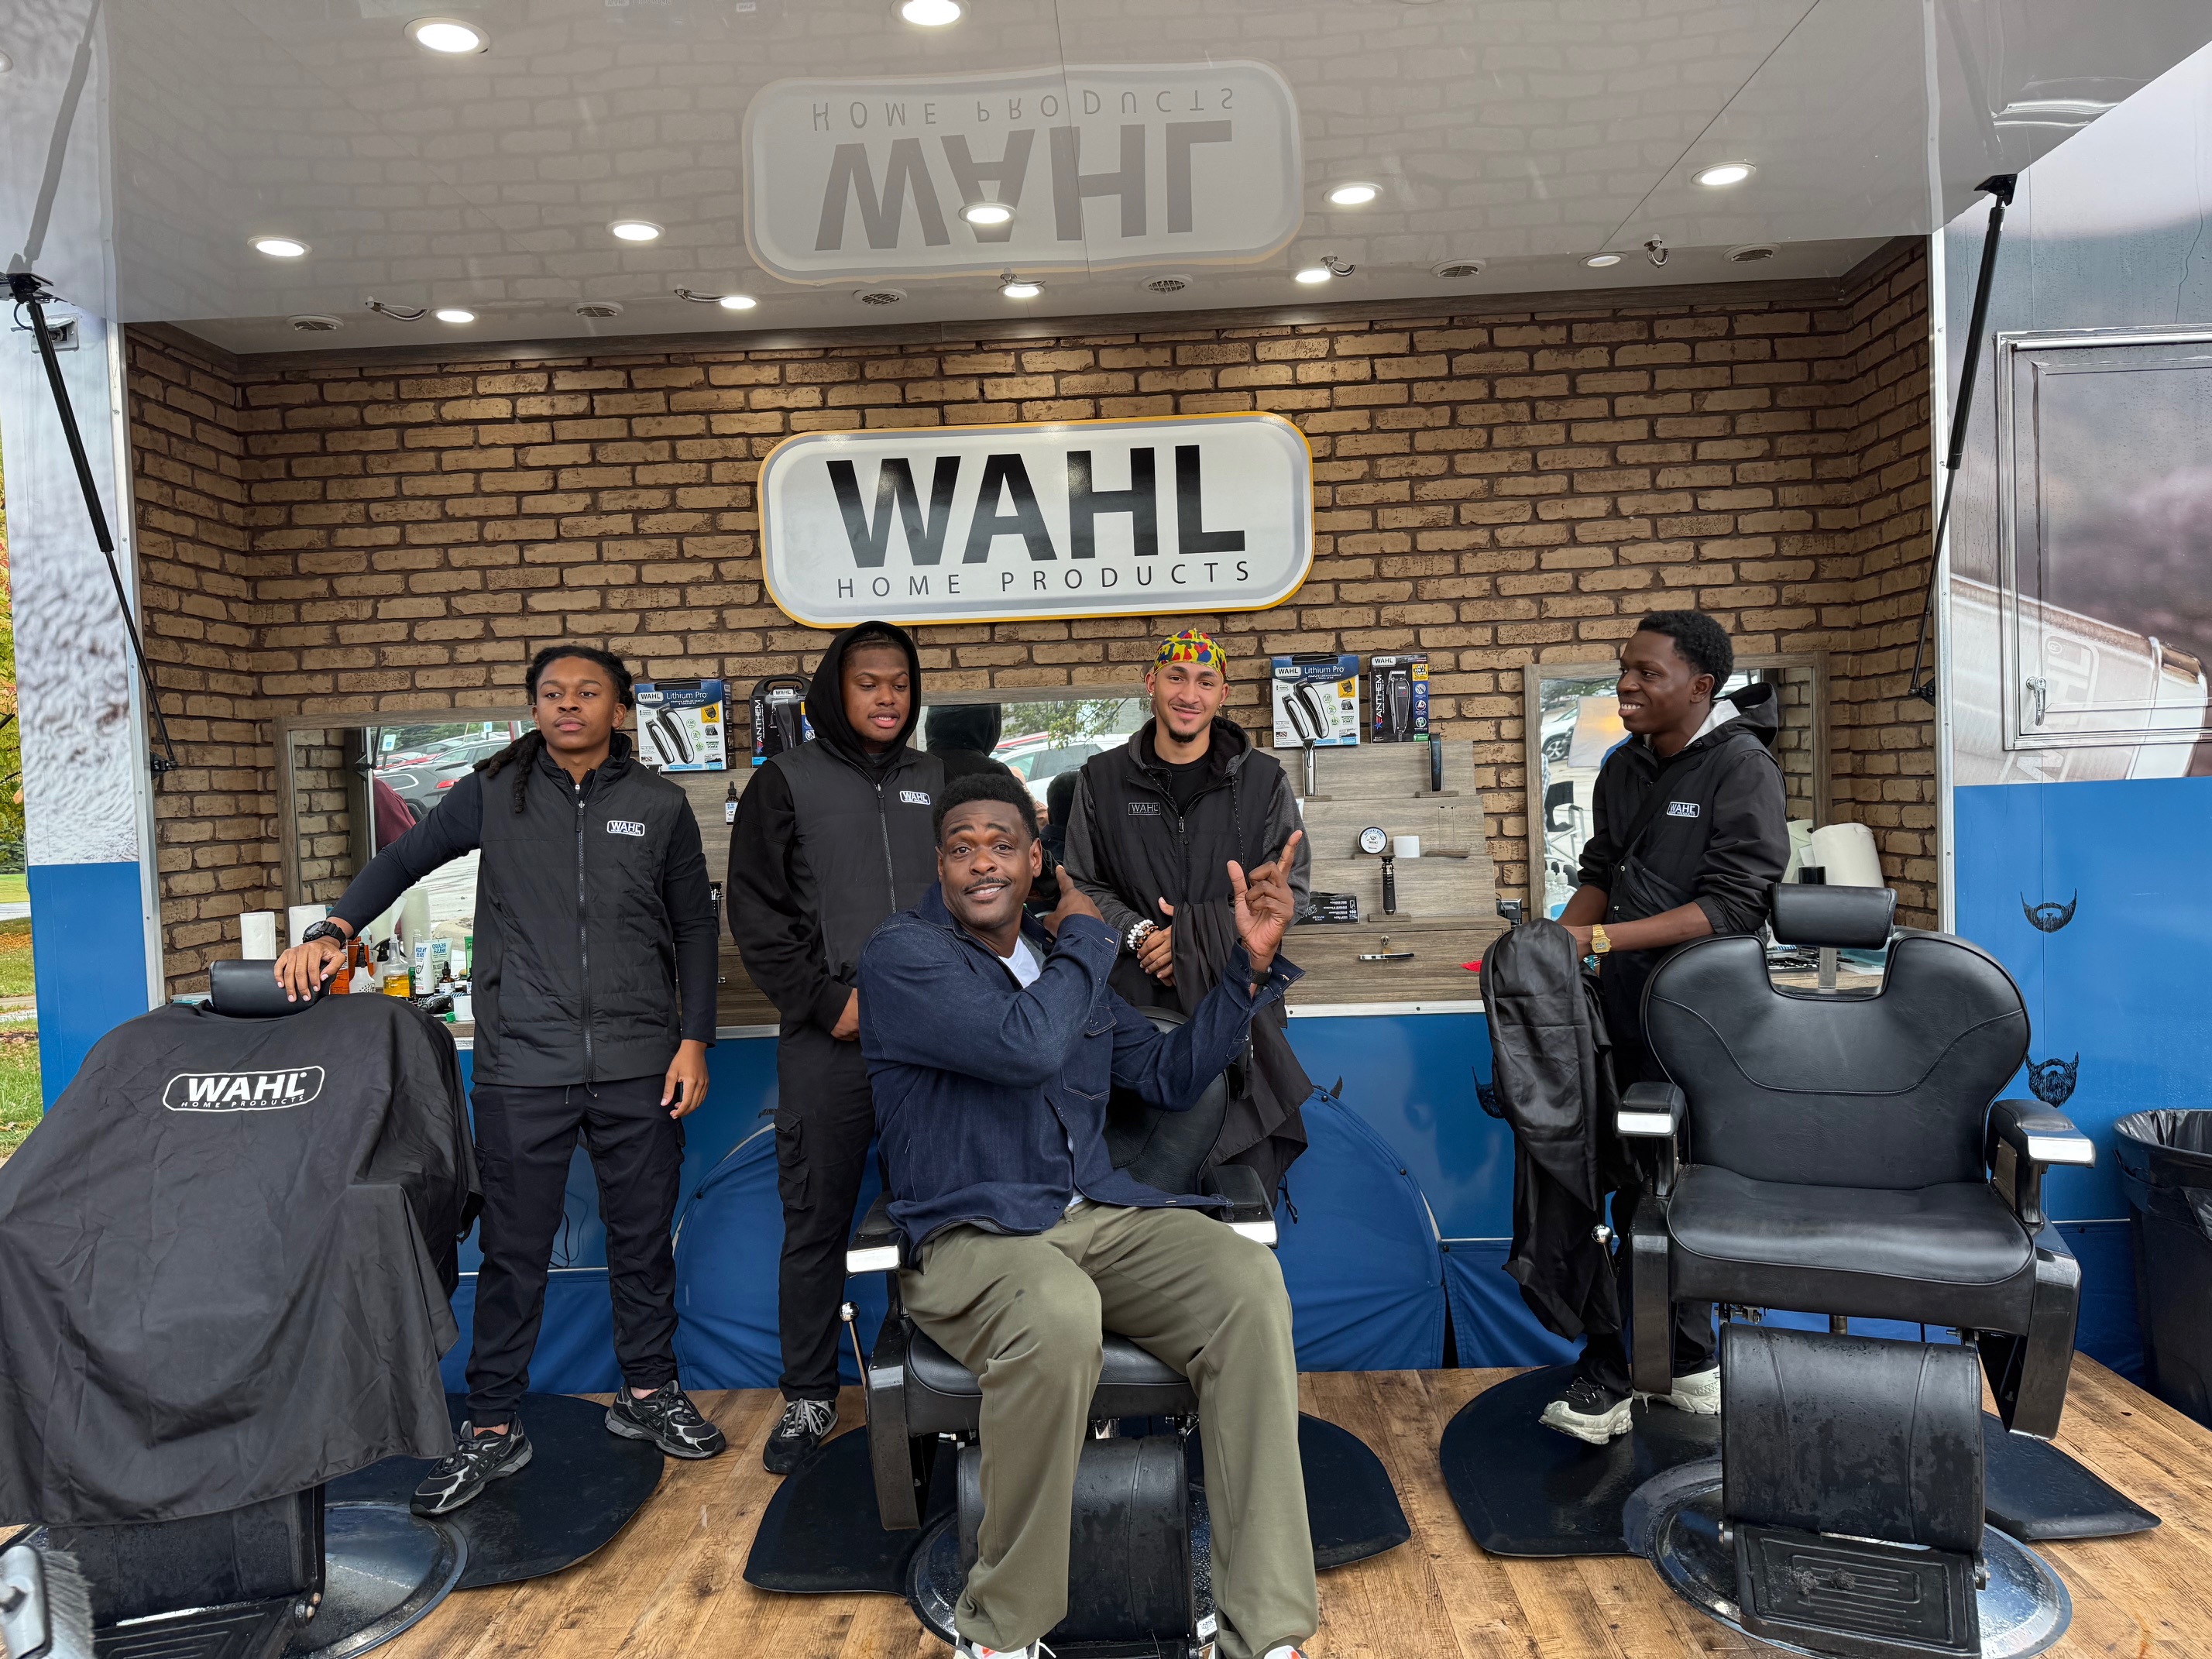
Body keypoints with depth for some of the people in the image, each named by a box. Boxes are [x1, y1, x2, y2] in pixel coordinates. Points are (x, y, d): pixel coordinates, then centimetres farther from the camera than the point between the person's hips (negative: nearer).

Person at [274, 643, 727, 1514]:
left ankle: (646, 1393, 30)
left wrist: (694, 1039, 2)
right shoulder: (495, 794, 4)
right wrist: (335, 929, -7)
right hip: (522, 1064, 0)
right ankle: (493, 1427, 19)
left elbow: (694, 927, 8)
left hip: (638, 1064, 1)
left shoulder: (659, 805, 4)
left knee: (643, 1236, 12)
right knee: (514, 1249, 5)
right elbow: (405, 859, 11)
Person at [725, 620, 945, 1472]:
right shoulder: (786, 781, 4)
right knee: (815, 1225, 5)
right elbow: (756, 913, -1)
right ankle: (809, 1398, 19)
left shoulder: (937, 782, 13)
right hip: (825, 1043, -2)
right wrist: (829, 1002, -9)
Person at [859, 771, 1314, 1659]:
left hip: (1098, 1215, 6)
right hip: (967, 1239, -5)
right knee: (1060, 1315, -39)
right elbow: (1028, 1046, -19)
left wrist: (1251, 961, 8)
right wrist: (1085, 938, -2)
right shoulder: (904, 954, -3)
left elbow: (1169, 1075, 18)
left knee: (1250, 1281, -23)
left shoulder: (1065, 957, 18)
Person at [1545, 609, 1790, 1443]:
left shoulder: (1743, 769, -10)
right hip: (1627, 1009, 7)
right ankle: (1693, 1362, 27)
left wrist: (1601, 938, -23)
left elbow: (1730, 908, -18)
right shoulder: (1625, 767, 12)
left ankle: (1609, 1375, 9)